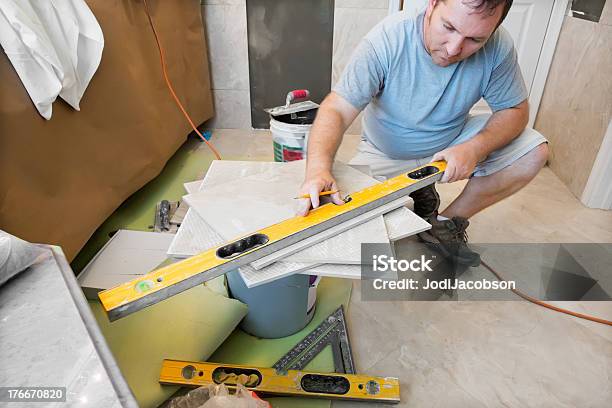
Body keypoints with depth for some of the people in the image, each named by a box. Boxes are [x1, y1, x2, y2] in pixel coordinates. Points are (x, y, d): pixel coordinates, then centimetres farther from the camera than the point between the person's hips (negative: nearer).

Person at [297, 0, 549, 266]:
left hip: (454, 142, 3)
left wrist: (475, 148, -31)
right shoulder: (386, 40, -29)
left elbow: (515, 110, -10)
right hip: (386, 153, -2)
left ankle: (446, 223, 2)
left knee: (535, 152, -15)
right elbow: (337, 110, -33)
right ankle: (419, 195, 10)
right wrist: (318, 168, -52)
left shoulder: (498, 47, -21)